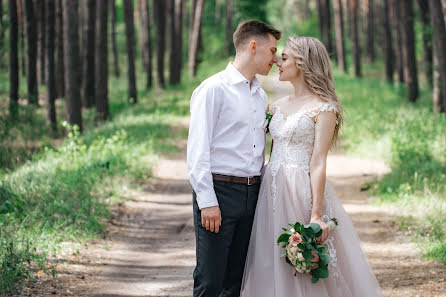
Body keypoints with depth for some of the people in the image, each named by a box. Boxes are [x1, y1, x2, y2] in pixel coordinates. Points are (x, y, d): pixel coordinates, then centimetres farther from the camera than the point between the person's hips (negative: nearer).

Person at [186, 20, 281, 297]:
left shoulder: (261, 96, 17)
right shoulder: (214, 89, -6)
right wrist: (207, 201, -16)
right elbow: (197, 148, -11)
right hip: (220, 191, -7)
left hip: (252, 193, 7)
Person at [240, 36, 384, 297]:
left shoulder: (323, 109, -7)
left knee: (304, 271, -3)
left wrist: (316, 215, -18)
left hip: (302, 192, -7)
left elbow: (318, 164, -13)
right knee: (272, 270, 8)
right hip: (272, 192, 7)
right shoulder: (278, 106, 15)